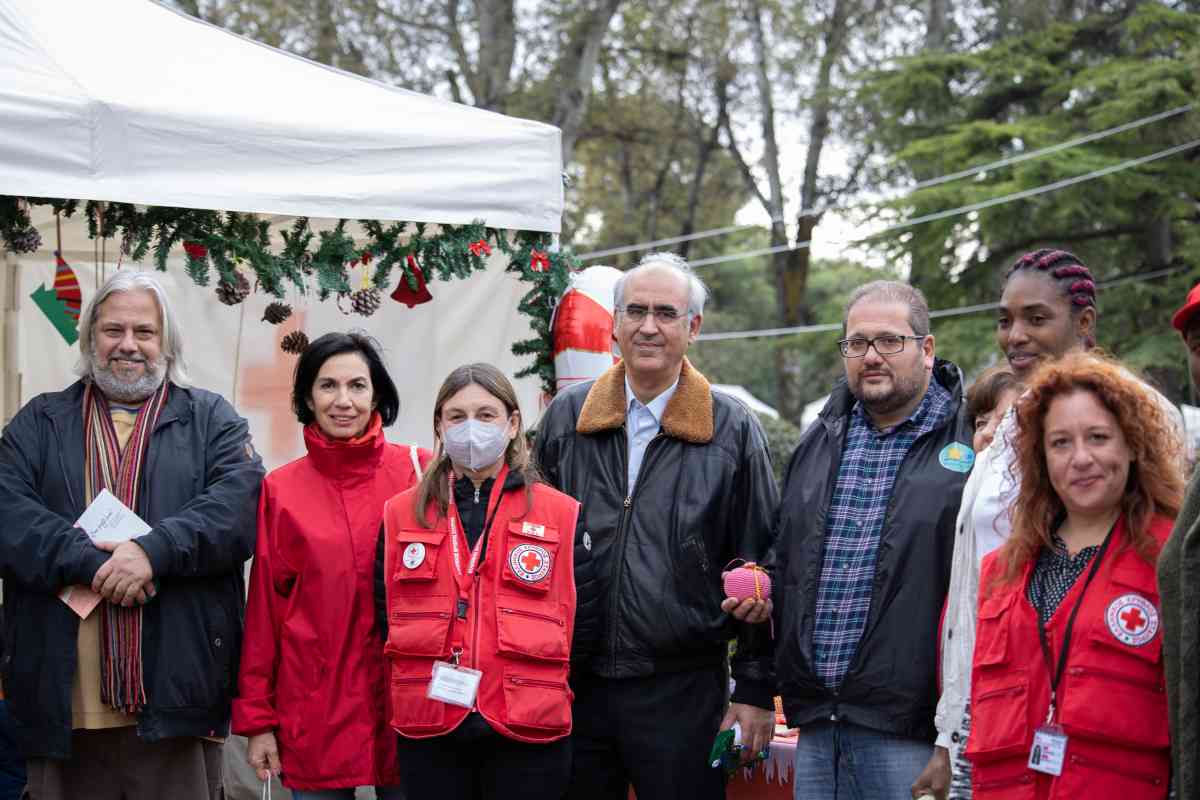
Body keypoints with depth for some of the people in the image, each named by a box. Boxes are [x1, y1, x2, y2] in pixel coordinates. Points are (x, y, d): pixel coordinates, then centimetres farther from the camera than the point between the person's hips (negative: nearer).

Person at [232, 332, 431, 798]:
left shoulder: (418, 472, -1)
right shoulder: (281, 490, 2)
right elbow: (264, 606, 4)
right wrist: (256, 717, 2)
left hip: (404, 703, 0)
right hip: (315, 710, 1)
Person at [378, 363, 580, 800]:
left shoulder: (561, 514, 2)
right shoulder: (401, 514, 8)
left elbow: (578, 623, 6)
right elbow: (386, 616, 14)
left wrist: (556, 705, 6)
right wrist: (403, 706, 11)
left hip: (528, 736, -1)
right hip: (428, 735, 2)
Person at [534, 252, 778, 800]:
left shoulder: (733, 431, 0)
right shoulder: (566, 417, 6)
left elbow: (758, 569, 1)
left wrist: (756, 690, -1)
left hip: (684, 692, -2)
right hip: (572, 687, 2)